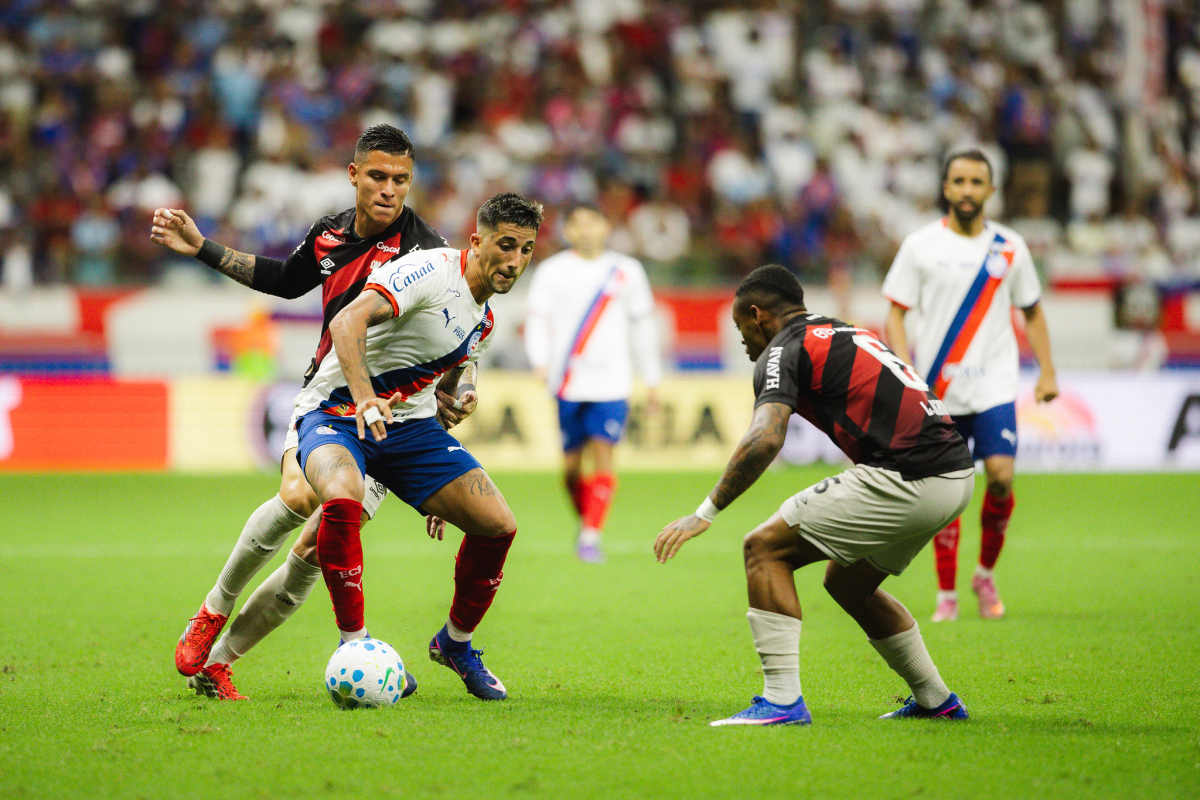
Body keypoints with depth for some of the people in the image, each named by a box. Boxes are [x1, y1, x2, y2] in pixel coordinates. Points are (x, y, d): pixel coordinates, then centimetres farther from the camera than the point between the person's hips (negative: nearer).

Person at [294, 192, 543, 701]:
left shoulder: (482, 318, 11)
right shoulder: (431, 272, -17)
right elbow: (347, 322, -32)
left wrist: (441, 487, 24)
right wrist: (364, 398, -48)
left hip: (408, 422, 7)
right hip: (336, 412, -7)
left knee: (497, 525, -7)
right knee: (342, 501, -39)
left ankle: (455, 643, 18)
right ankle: (354, 644, -22)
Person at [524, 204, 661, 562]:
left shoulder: (627, 271, 9)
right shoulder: (552, 271, 4)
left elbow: (642, 325, 16)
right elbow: (537, 318, -4)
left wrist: (651, 378, 16)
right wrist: (540, 362, -21)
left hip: (612, 383, 0)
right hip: (568, 382, 0)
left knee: (602, 456, -12)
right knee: (571, 463, 4)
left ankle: (591, 537, -11)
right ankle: (586, 518, 29)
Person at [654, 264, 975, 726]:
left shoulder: (784, 350, -1)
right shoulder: (846, 334, 26)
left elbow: (765, 439, -17)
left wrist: (705, 513, -14)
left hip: (905, 480, -9)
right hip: (957, 474, 9)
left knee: (765, 548, -2)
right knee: (847, 581, 27)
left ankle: (782, 701, -8)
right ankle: (935, 701, 33)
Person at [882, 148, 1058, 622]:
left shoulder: (1009, 247, 6)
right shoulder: (920, 245, 1)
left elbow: (1032, 312, 15)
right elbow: (895, 315, 2)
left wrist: (1047, 372, 6)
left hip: (994, 387, 1)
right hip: (938, 392, -1)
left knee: (1001, 476, -13)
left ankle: (986, 574, 9)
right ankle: (946, 594, 9)